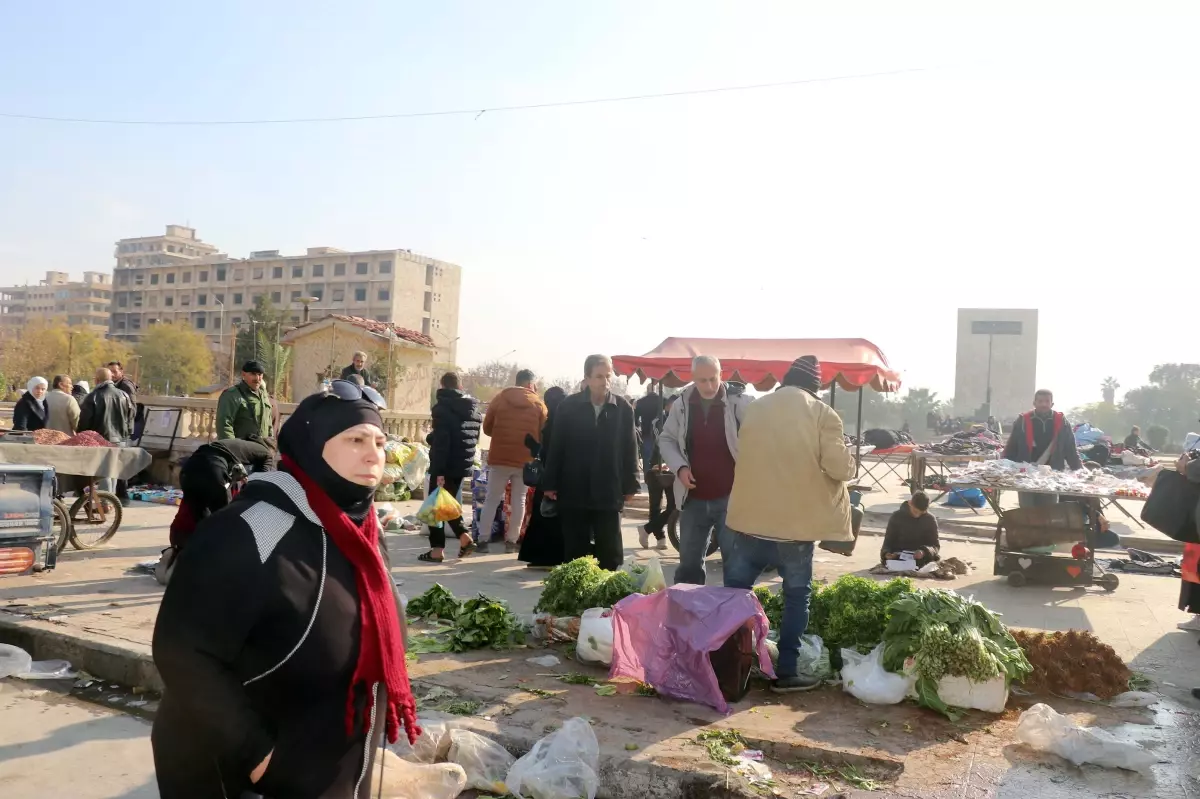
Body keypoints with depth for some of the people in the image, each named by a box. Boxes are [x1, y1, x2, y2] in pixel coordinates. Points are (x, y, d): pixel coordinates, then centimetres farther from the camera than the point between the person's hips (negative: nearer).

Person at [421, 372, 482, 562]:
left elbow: (440, 441, -20)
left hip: (445, 465, -7)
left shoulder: (443, 407, -14)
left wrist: (438, 471, -21)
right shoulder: (474, 409, 10)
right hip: (463, 464, 7)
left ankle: (437, 549, 3)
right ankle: (465, 537, 7)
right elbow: (474, 438, 18)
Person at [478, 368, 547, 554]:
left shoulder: (500, 398, 3)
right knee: (519, 500, 10)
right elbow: (544, 435, 2)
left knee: (492, 499, 8)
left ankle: (483, 539, 4)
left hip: (499, 457, 1)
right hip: (525, 460, 0)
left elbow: (487, 428, 7)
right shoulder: (539, 404, 0)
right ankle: (511, 540, 9)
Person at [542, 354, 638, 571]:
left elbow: (630, 448, 2)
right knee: (575, 550, 10)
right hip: (574, 491, 0)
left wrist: (630, 485, 1)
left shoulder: (623, 408, 0)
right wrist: (550, 483, 0)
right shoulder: (569, 405, 0)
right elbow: (556, 446, 2)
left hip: (609, 493, 0)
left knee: (610, 552, 5)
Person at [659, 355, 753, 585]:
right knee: (689, 562, 14)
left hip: (731, 498, -3)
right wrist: (680, 467, -5)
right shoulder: (682, 404, 1)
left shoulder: (739, 402, -11)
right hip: (693, 499, 4)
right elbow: (666, 439, 11)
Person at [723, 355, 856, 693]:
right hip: (795, 522, -3)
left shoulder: (754, 408, 7)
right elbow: (841, 469, -13)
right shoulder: (822, 414, -8)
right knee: (796, 595, 10)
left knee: (735, 591, 12)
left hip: (749, 516, 3)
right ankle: (786, 671, 11)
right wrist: (848, 456, 8)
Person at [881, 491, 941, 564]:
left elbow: (935, 545, -2)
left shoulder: (930, 520, -1)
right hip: (898, 559, -1)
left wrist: (924, 552, -26)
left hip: (921, 561, 1)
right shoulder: (897, 517, -2)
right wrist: (886, 553, -22)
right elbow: (888, 542, 2)